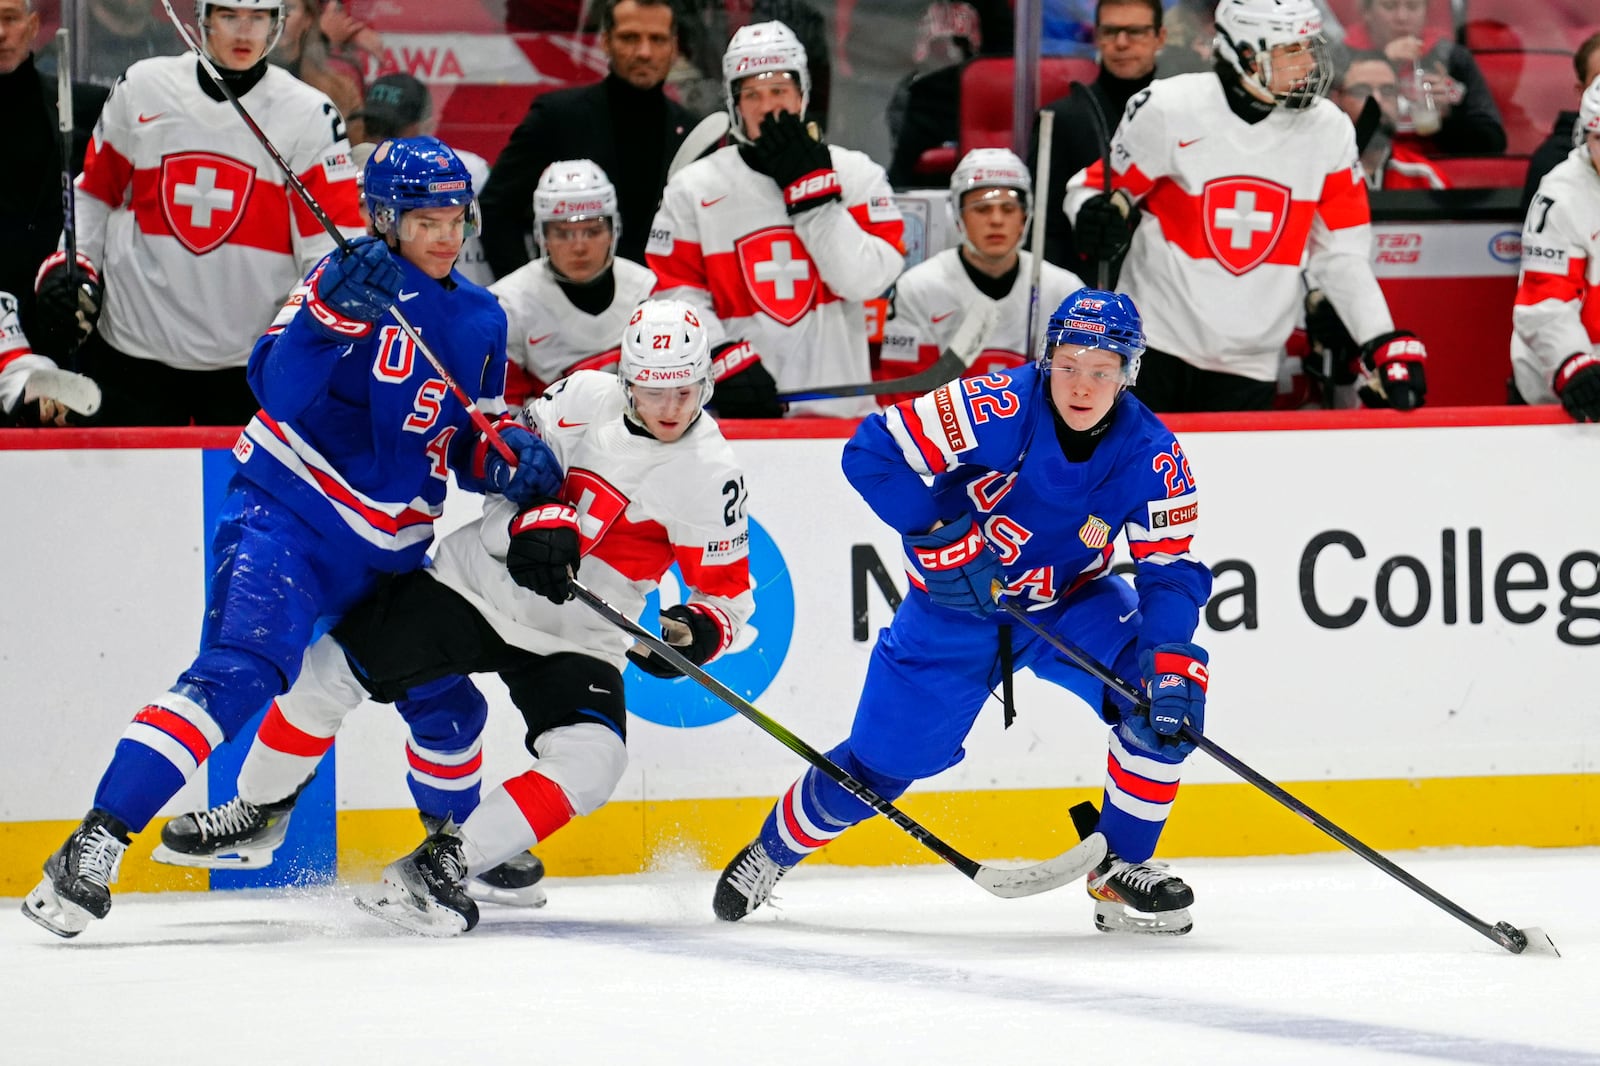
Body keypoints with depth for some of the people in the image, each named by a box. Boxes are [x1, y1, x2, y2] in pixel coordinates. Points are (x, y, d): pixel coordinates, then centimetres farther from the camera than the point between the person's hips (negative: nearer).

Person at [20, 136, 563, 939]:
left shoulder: (480, 320, 10)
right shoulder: (356, 281, -10)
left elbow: (470, 443, 18)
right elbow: (277, 389, -24)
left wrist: (510, 457, -5)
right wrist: (333, 311, -39)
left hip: (388, 550, 7)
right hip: (286, 515, -7)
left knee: (445, 699, 15)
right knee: (239, 670, -26)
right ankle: (95, 846, -33)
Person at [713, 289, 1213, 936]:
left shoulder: (1153, 458, -19)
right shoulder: (997, 408, -27)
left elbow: (1171, 573, -18)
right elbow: (873, 454, -23)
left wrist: (1171, 656, -35)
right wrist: (938, 536, -26)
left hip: (1071, 602, 2)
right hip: (956, 603, -2)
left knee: (1169, 700, -22)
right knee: (884, 757, 1)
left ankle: (1123, 871, -6)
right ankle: (772, 852, 30)